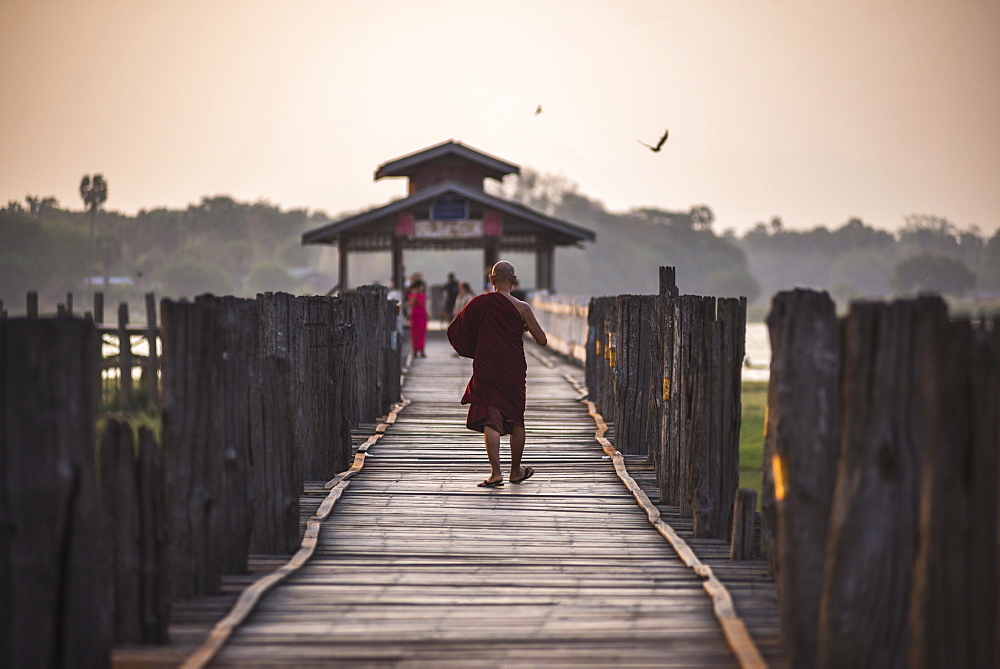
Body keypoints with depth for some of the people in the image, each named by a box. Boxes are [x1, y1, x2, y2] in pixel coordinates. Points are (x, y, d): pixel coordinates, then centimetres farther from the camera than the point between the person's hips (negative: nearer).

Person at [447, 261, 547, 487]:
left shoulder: (479, 304, -3)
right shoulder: (521, 308, -8)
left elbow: (456, 333, 6)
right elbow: (542, 341, -6)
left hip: (485, 369, 0)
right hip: (513, 370, 0)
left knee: (490, 420, -3)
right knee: (516, 420, 15)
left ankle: (496, 472, -14)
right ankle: (516, 471, 28)